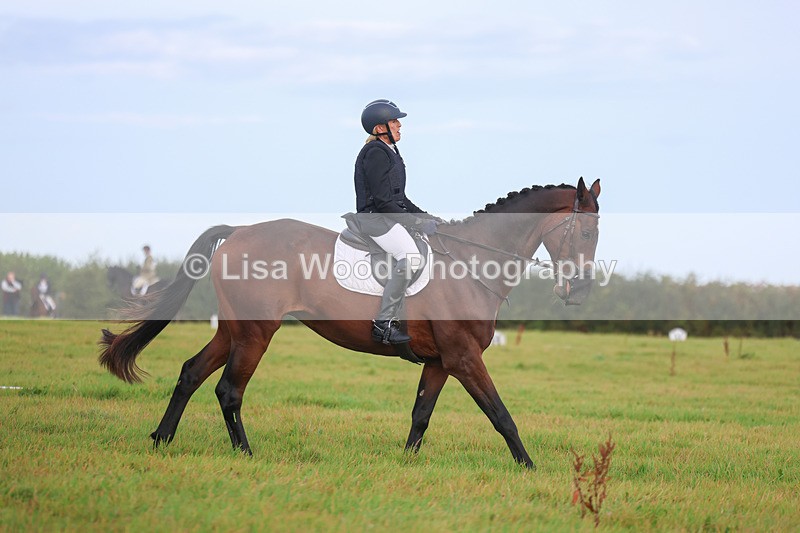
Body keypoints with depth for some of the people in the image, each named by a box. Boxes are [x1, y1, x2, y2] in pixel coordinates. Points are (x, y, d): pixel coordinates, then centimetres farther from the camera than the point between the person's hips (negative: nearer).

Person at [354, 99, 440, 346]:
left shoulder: (389, 151, 18)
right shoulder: (375, 153, -14)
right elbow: (382, 201, -20)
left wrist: (423, 216, 10)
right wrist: (417, 223, -17)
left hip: (393, 214, 10)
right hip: (377, 218, -10)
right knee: (409, 257, -28)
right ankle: (383, 323, -25)